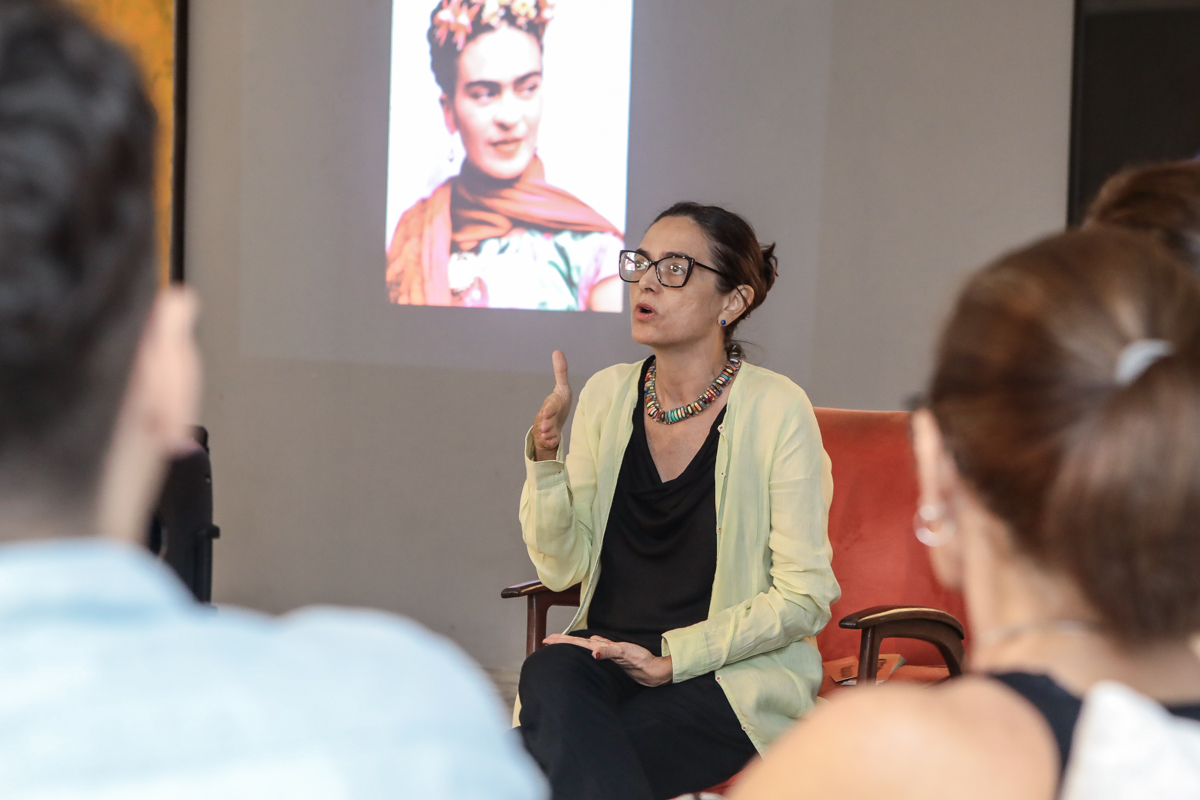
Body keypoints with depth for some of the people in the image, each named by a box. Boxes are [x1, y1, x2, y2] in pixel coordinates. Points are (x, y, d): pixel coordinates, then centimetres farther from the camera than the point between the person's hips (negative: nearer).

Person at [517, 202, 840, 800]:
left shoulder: (775, 409, -9)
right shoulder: (606, 395, 6)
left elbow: (804, 598, -8)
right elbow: (563, 568, 3)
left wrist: (673, 656, -13)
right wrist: (545, 456, -12)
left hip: (735, 678, -5)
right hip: (608, 655, 5)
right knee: (548, 674, -31)